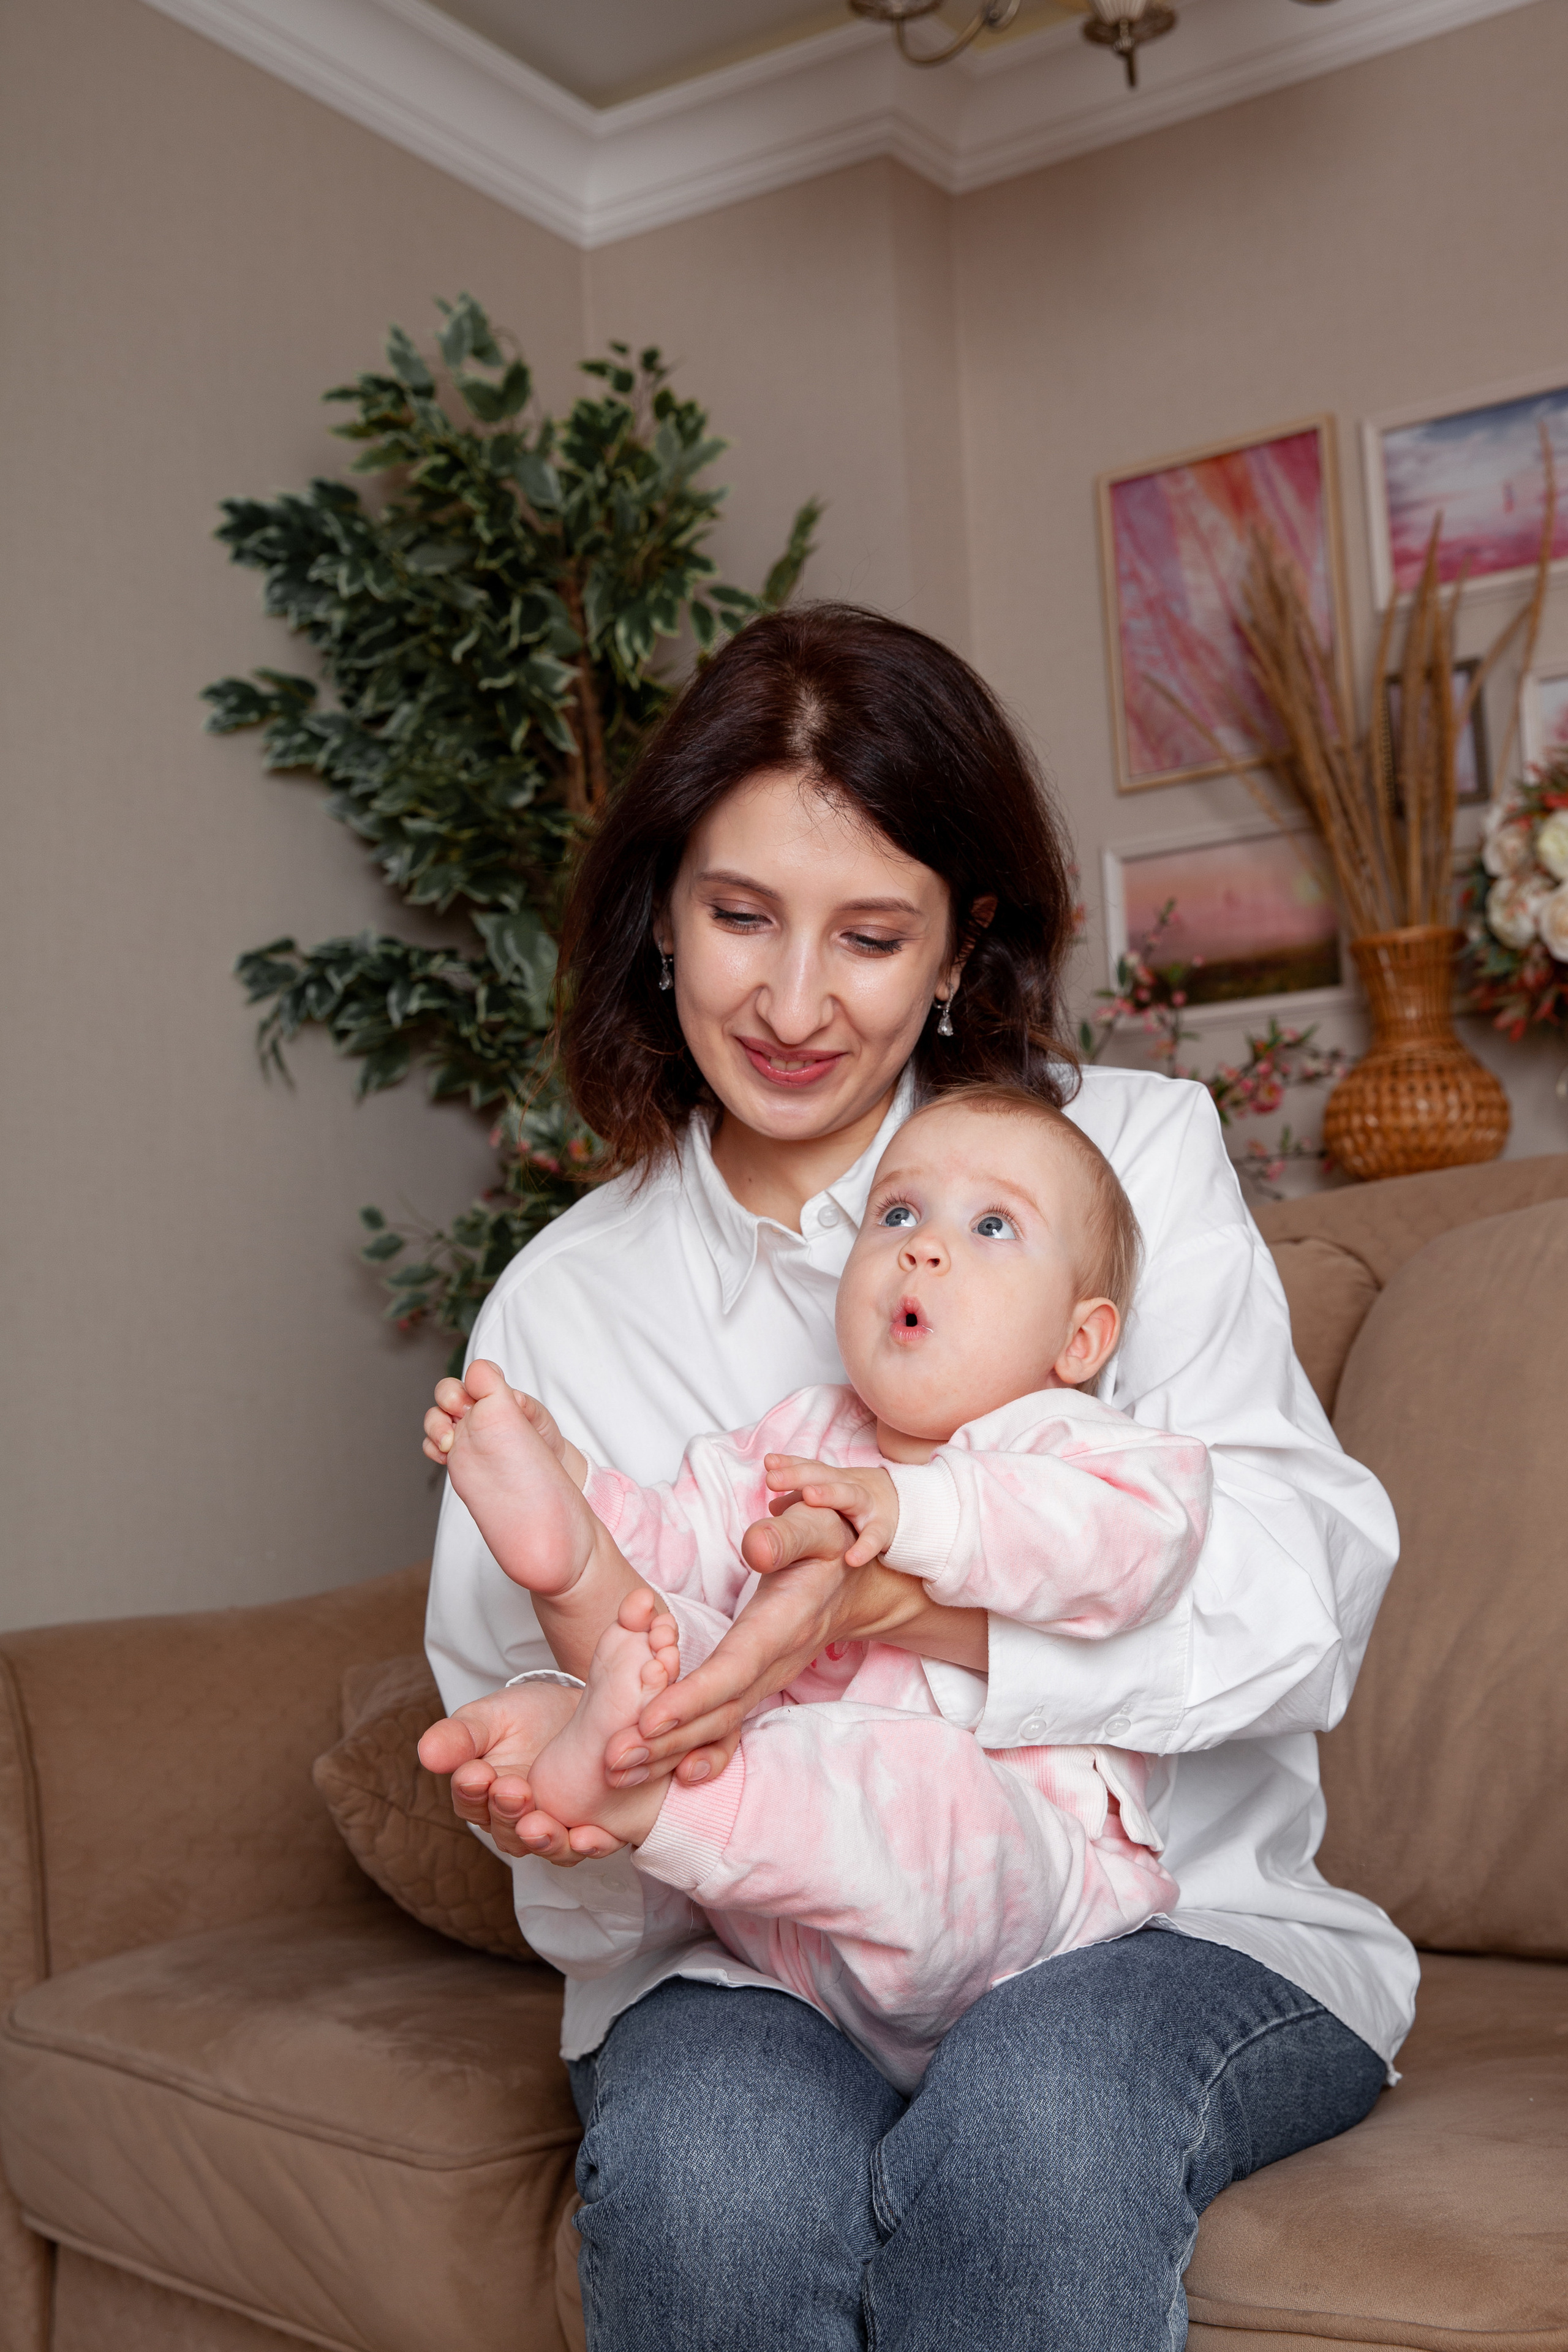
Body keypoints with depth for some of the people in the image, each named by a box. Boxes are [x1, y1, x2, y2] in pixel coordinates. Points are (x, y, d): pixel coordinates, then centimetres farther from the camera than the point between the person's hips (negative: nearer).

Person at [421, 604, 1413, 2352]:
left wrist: (905, 1601, -27)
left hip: (1167, 1916, -1)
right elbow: (526, 1696, 6)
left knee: (1040, 2100, -34)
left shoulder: (1133, 1153, 0)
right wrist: (548, 1764, -19)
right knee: (702, 2172, -30)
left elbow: (1299, 1585, -11)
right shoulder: (559, 1306, 6)